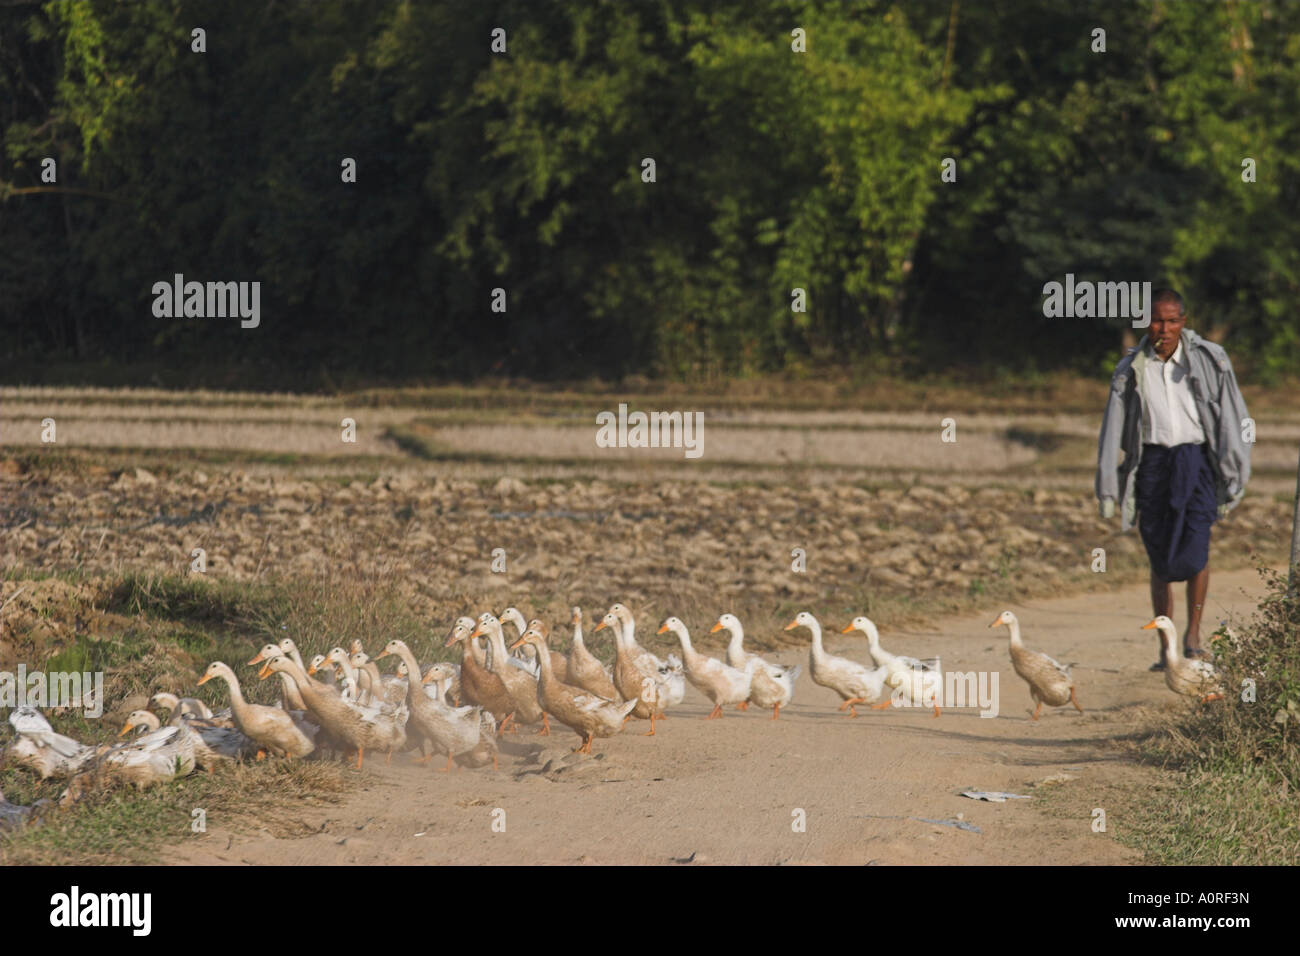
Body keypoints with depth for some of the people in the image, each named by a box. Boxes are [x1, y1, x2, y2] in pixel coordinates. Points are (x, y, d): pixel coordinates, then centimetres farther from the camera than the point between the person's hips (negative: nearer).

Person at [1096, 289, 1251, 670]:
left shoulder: (1209, 359, 1)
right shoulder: (1131, 369, 6)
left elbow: (1232, 417, 5)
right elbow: (1113, 430, 9)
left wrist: (1233, 474, 3)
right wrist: (1107, 488, 6)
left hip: (1195, 458, -2)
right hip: (1152, 463, 2)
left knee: (1195, 543, -19)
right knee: (1160, 558, 2)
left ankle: (1193, 633, -5)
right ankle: (1165, 649, 9)